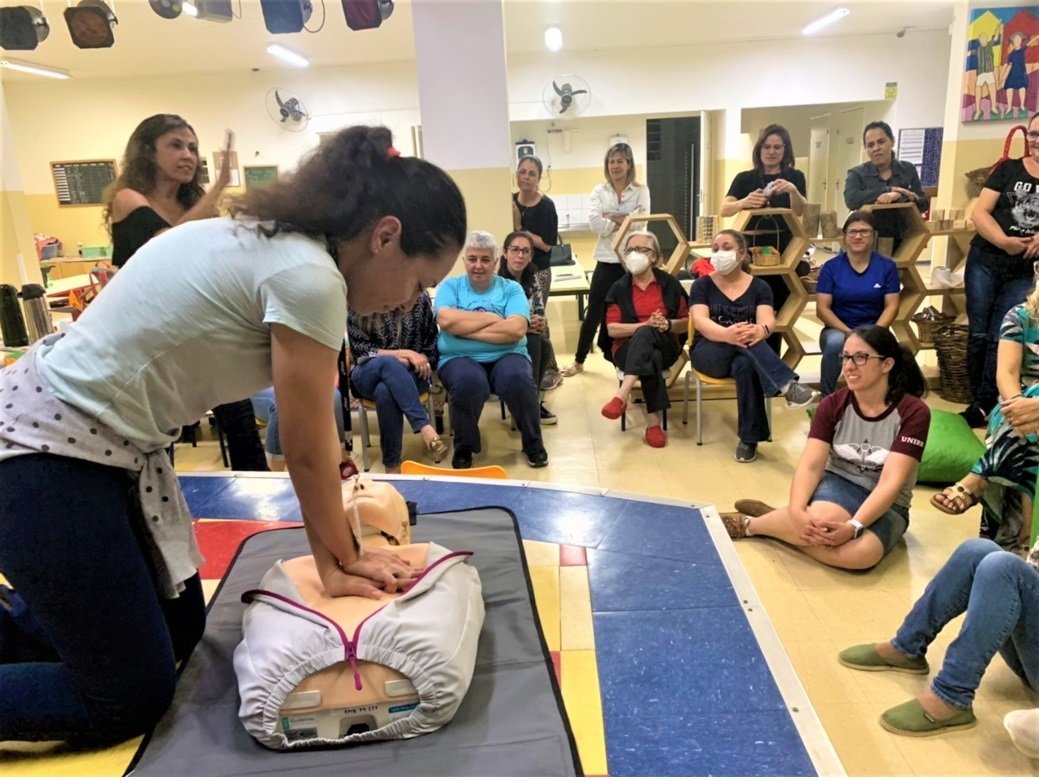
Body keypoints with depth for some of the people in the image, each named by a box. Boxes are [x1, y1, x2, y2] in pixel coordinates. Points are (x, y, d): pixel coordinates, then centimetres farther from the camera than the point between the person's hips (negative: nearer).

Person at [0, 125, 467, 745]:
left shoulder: (286, 246, 4)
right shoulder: (309, 277, -25)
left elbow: (311, 440, 5)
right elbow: (307, 451, -15)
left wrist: (332, 562, 7)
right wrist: (346, 559, 2)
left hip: (107, 442, 9)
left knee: (181, 628, 18)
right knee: (132, 698, 3)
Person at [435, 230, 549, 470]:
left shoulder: (511, 288, 8)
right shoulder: (449, 286, 10)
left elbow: (516, 329, -10)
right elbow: (446, 320, -11)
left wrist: (465, 328, -10)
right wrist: (492, 318, -6)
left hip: (506, 356, 1)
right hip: (460, 358, -1)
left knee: (518, 378, -33)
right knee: (469, 382, -35)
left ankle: (533, 443, -6)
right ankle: (463, 448, -8)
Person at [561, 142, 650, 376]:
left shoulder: (641, 190, 2)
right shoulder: (599, 191, 5)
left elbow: (640, 222, -14)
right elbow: (594, 223, -11)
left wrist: (611, 218, -12)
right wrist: (625, 222, -12)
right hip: (607, 260, 1)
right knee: (594, 312, 7)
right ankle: (579, 361, 20)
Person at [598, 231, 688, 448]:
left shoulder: (669, 284, 6)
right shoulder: (619, 288, 4)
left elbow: (687, 323, 9)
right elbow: (612, 329, -5)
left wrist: (668, 324, -14)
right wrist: (646, 324, -19)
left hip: (665, 347, 0)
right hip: (627, 348, 0)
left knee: (645, 335, -37)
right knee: (651, 357, -38)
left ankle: (621, 395, -49)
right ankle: (653, 422, -43)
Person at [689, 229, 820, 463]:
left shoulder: (759, 287, 7)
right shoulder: (702, 285, 3)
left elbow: (767, 320, -11)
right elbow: (700, 321, -15)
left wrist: (761, 330, -39)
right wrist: (726, 333, -38)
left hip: (746, 356, 1)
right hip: (708, 353, -1)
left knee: (746, 365, -38)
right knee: (739, 338, -35)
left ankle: (749, 438, -29)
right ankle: (787, 385, -46)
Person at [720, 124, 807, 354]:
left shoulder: (794, 177, 6)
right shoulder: (745, 178, 5)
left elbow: (799, 211, -11)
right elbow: (724, 210, -9)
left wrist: (792, 190, -31)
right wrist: (745, 201, -30)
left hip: (782, 250, 0)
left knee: (776, 312, 3)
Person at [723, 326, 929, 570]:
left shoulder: (913, 412, -14)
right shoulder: (832, 405, -5)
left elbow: (890, 482, -22)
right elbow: (810, 465, -14)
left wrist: (853, 526, -35)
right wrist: (797, 511, -33)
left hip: (885, 505, 0)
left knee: (862, 553, -35)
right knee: (822, 519, -38)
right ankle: (750, 523, -10)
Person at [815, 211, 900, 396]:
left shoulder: (887, 266, 4)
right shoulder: (831, 267, 1)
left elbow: (891, 306, 0)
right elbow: (822, 308, -4)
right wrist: (848, 332, -18)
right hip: (838, 330, 0)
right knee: (836, 342, -36)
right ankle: (826, 398, -20)